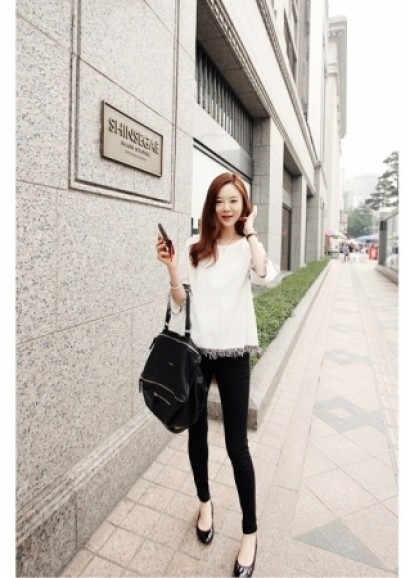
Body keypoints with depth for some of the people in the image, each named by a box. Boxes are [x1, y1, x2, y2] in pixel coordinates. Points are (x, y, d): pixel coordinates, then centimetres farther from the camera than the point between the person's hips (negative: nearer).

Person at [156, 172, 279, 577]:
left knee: (236, 444, 5)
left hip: (233, 354, -2)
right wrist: (170, 267, -12)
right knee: (197, 432, 17)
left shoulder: (248, 247, 0)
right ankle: (205, 502, 44)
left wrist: (250, 231, -13)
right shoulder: (195, 247, 3)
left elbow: (265, 276, -24)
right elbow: (180, 302, 2)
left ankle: (249, 532, 27)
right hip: (195, 351, 3)